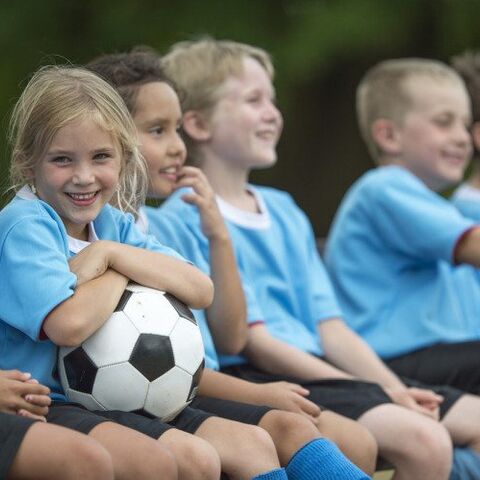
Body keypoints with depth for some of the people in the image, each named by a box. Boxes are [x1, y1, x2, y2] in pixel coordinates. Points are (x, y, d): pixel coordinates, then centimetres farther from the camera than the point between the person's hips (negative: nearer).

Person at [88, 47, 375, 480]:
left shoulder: (168, 228, 19)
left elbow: (231, 339, 16)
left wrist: (219, 237, 6)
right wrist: (258, 395, -12)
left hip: (206, 393, 9)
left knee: (357, 443, -7)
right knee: (288, 429, -28)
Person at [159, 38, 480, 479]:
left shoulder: (285, 212, 19)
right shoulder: (188, 219, -8)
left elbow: (329, 326, 16)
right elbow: (253, 341, -13)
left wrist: (394, 390, -1)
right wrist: (374, 394, -15)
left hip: (319, 371, 9)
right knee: (424, 441, -26)